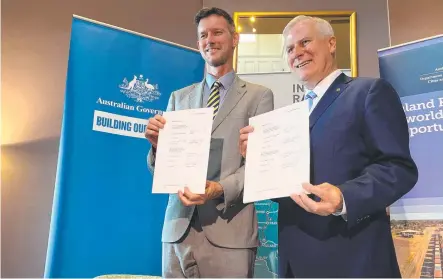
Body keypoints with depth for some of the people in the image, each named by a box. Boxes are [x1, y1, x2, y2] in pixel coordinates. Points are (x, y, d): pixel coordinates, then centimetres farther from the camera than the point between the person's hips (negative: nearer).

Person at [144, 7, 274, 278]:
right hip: (178, 229, 3)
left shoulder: (258, 95, 4)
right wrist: (157, 144, -9)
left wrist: (220, 189, -20)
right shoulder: (179, 98, 13)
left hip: (229, 232, -3)